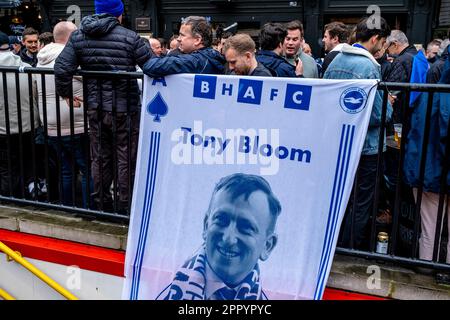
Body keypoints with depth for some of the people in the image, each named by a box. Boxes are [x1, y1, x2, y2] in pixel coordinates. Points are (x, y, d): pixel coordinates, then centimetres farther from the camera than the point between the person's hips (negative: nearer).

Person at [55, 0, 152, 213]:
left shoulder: (77, 36, 2)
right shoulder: (129, 37, -10)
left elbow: (62, 68, -5)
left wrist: (65, 92, 10)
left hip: (95, 107, 4)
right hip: (125, 107, -4)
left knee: (100, 157, 16)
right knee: (126, 158, 7)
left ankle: (101, 204, 27)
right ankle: (125, 207, 15)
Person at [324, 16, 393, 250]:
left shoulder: (335, 61, 4)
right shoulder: (368, 66, -19)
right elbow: (379, 114, -19)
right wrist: (389, 108, 1)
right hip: (365, 146, -8)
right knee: (361, 204, 5)